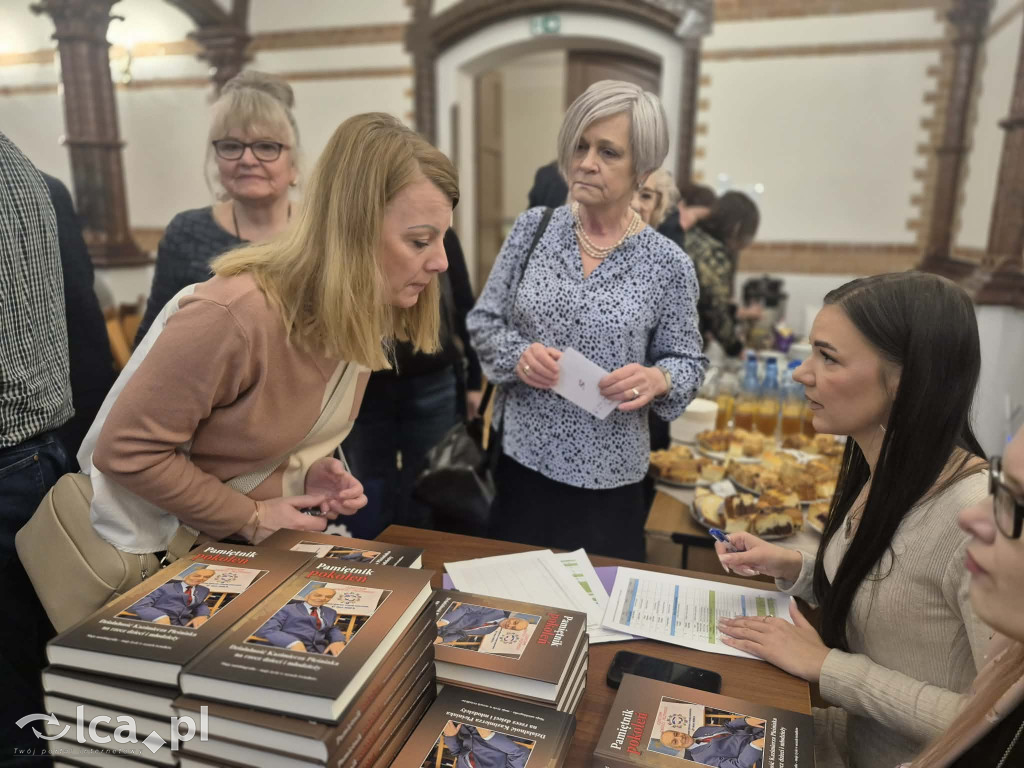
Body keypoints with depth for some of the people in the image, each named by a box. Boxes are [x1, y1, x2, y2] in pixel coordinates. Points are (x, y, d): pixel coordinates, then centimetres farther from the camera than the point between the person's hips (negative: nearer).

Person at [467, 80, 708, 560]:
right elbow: (483, 321, 3)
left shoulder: (668, 264, -7)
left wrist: (657, 380, -20)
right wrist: (518, 355, -16)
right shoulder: (533, 228, -2)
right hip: (520, 460, 2)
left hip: (608, 480, -1)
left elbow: (688, 362, 1)